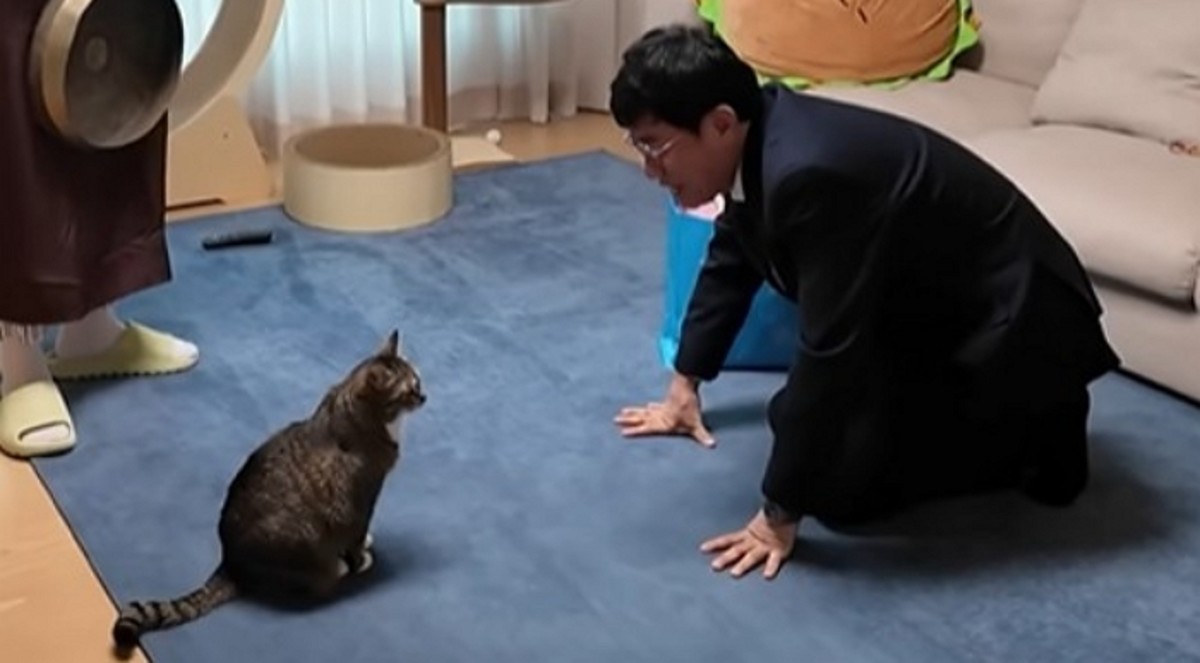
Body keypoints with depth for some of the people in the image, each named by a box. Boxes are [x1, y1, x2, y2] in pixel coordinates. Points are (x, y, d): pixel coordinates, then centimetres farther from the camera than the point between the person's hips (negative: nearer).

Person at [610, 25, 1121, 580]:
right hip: (931, 308, 9)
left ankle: (1032, 435, 4)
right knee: (794, 418, 14)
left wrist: (778, 517, -25)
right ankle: (980, 413, 21)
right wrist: (684, 384, 20)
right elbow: (729, 263, 14)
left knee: (842, 487, -12)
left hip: (1008, 327, -9)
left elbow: (828, 351, -32)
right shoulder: (757, 140, -5)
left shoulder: (809, 173, -34)